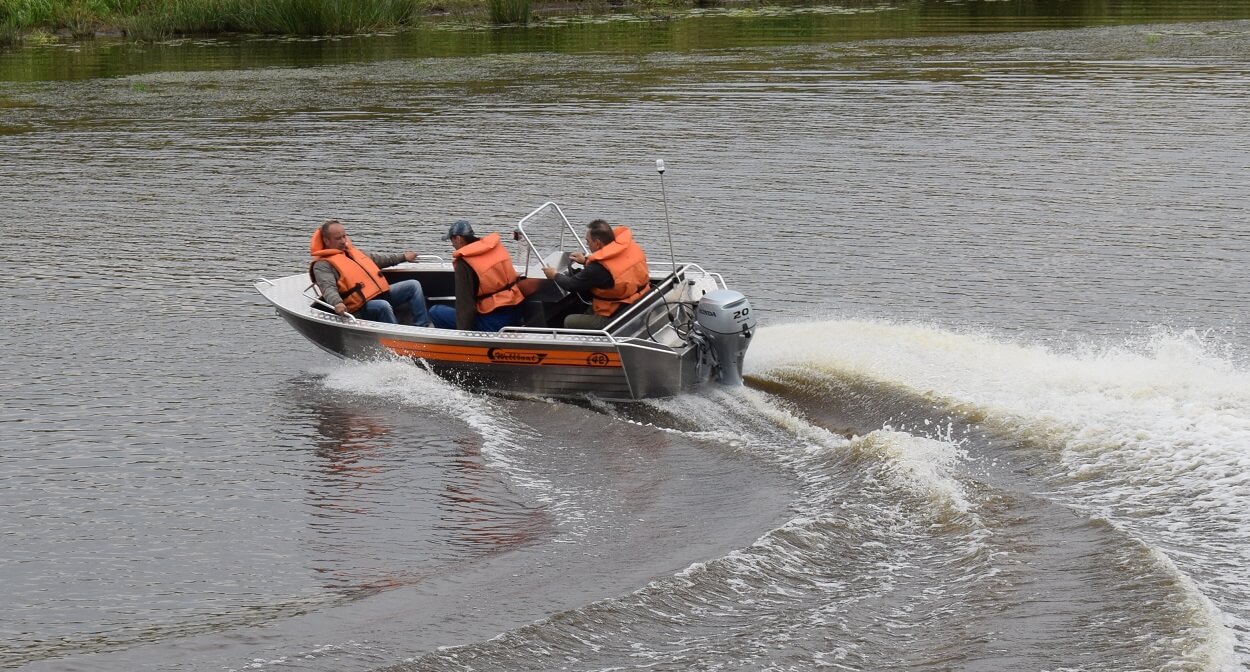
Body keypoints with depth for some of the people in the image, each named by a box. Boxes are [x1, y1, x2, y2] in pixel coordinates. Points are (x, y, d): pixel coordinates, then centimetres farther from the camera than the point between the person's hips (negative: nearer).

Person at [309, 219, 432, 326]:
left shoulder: (352, 251, 21)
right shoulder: (322, 265, -6)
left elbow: (376, 259, 36)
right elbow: (328, 288, -23)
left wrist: (403, 257, 42)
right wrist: (337, 303, -44)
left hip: (381, 293, 9)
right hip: (361, 308, -9)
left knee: (413, 285, 4)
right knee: (383, 306, -37)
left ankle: (422, 327, -4)